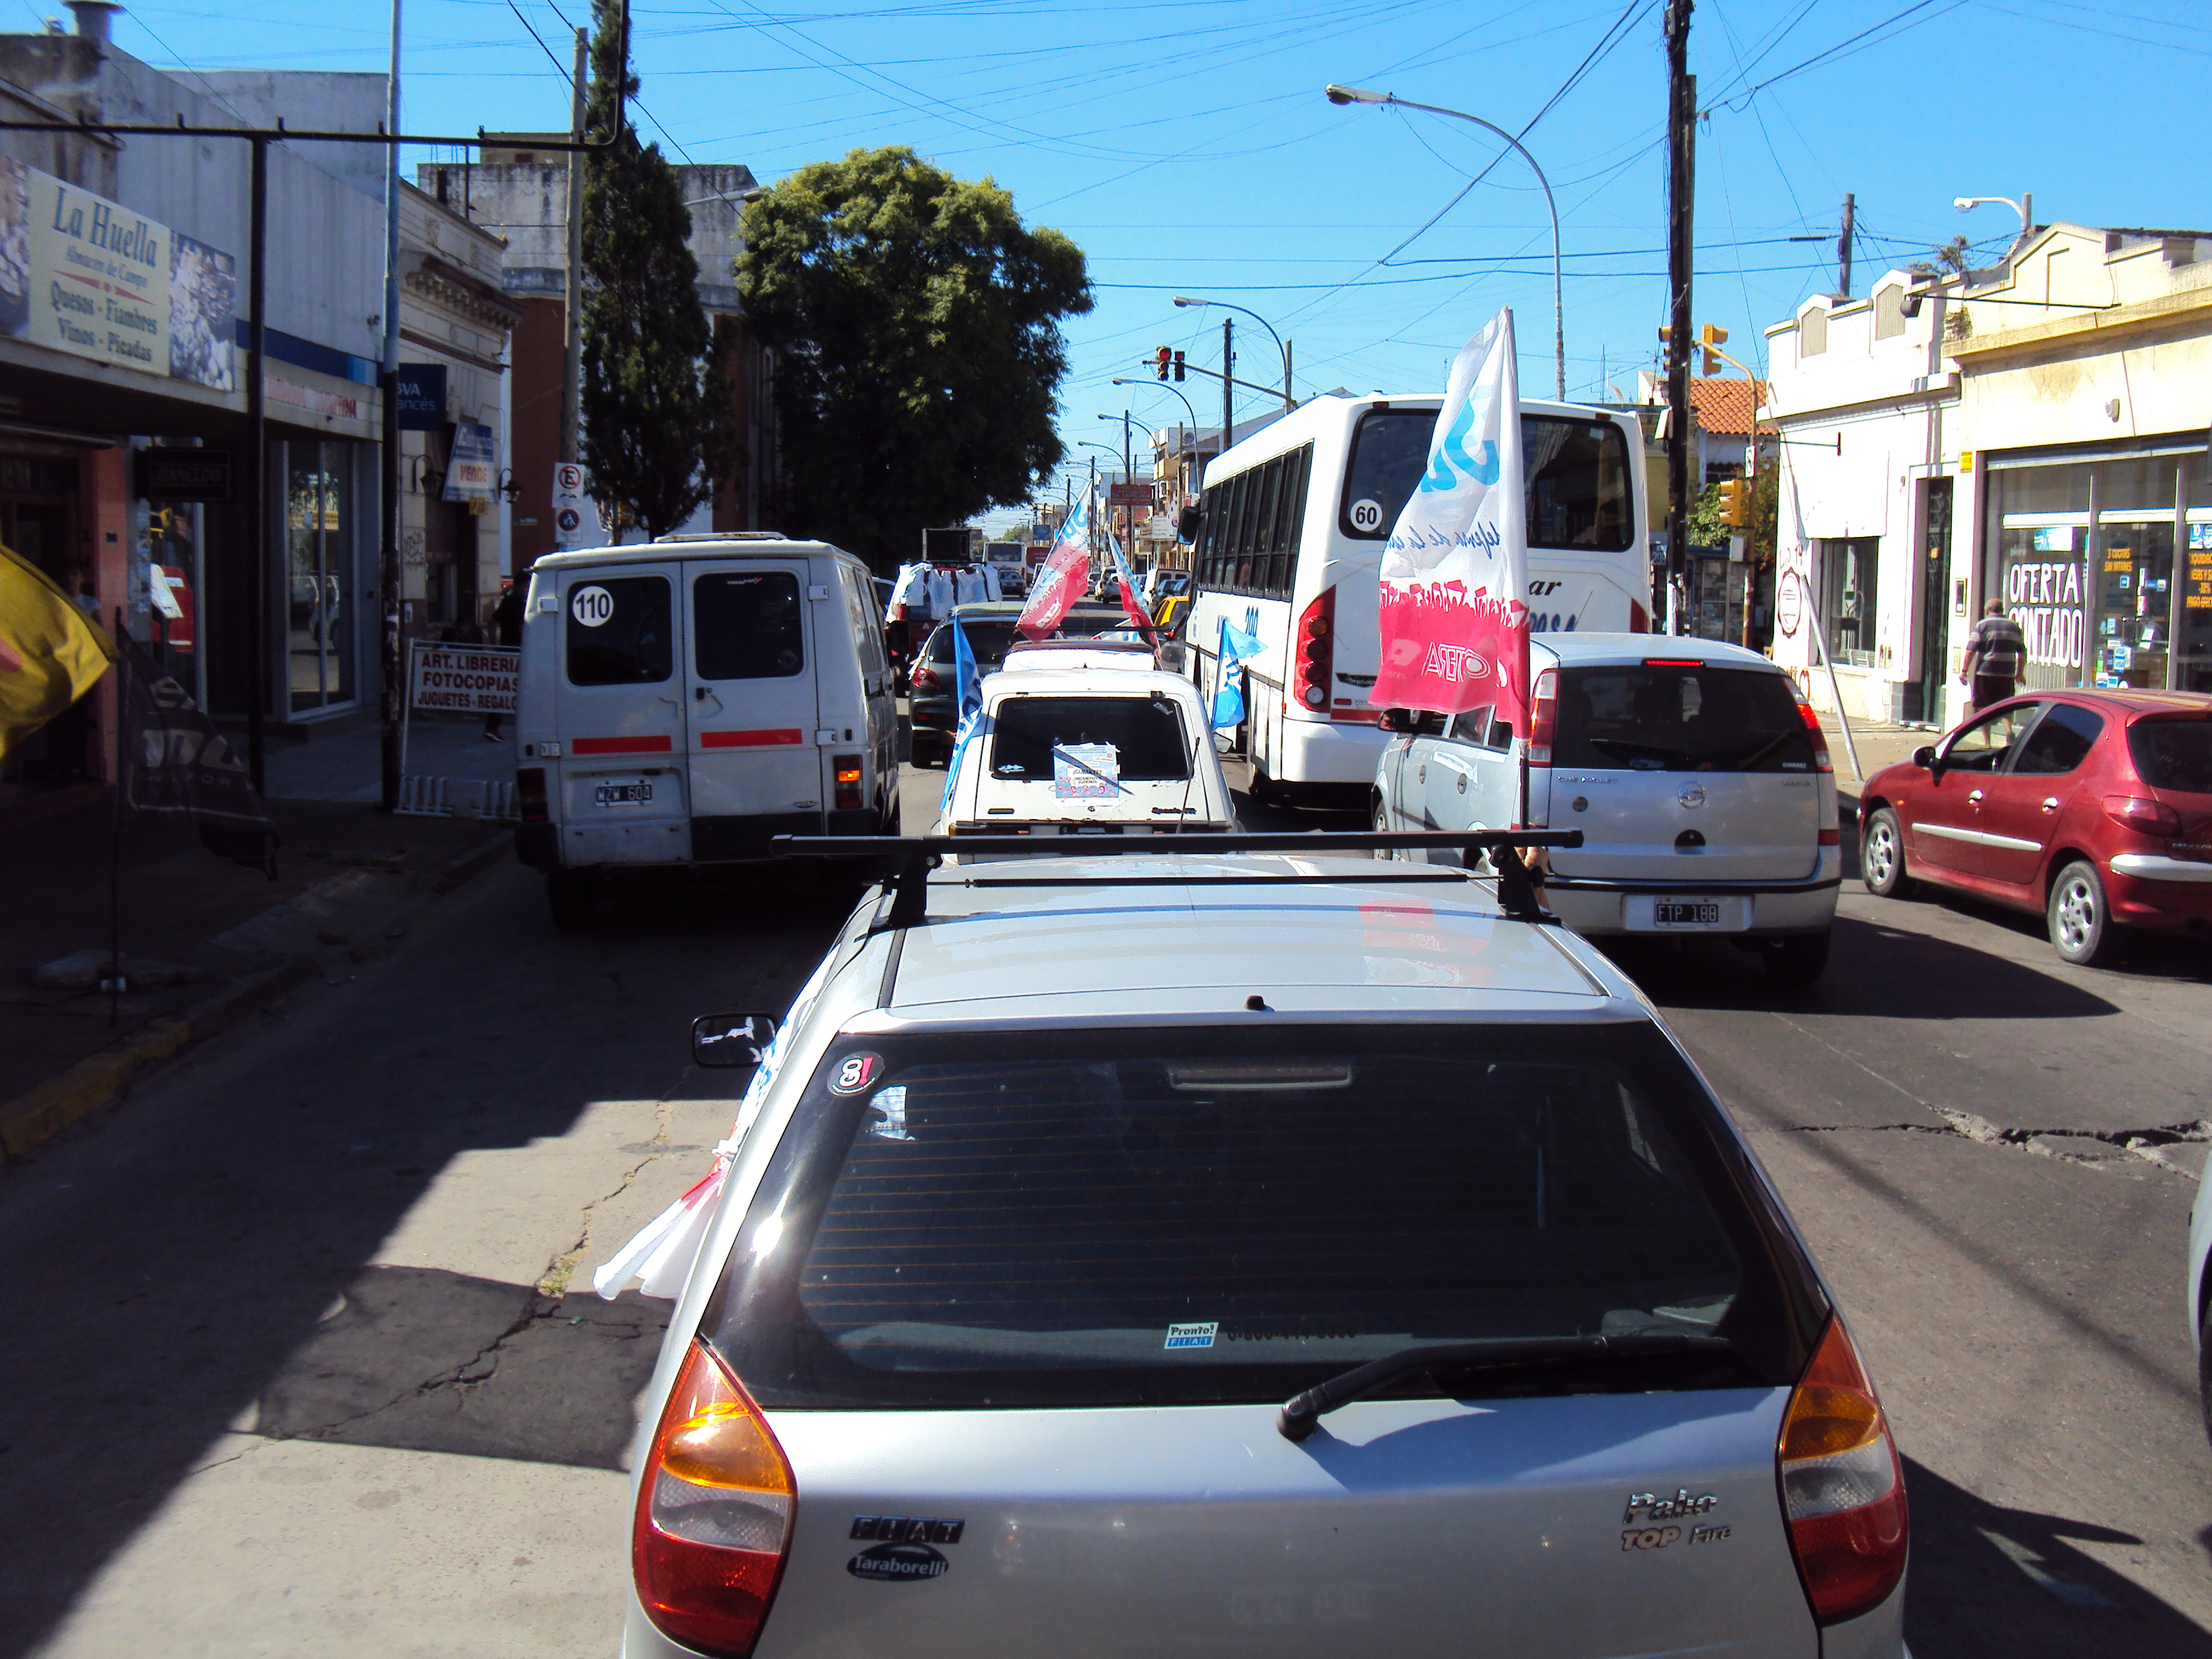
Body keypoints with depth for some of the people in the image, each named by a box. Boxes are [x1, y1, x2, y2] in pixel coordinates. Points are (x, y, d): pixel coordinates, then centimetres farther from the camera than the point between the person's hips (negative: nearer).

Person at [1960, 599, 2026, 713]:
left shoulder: (1982, 625, 0)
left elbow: (1971, 651, -8)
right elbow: (2022, 653, 16)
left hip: (1985, 674, -3)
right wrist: (2019, 673, 26)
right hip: (2007, 675, 3)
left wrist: (1964, 670, -3)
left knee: (1982, 709, -1)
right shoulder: (2014, 626, 12)